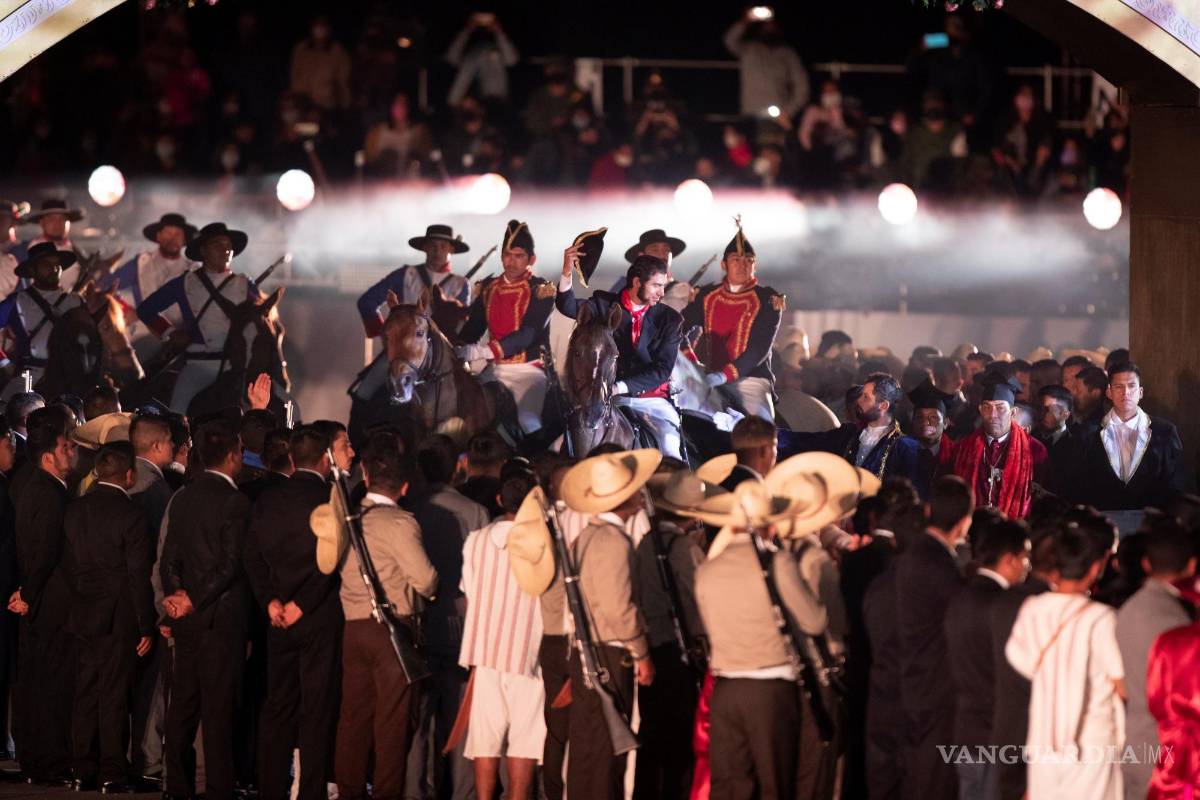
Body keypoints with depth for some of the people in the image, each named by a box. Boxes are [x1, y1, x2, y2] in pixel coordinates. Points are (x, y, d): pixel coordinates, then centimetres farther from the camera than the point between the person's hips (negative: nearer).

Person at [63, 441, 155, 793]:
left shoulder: (75, 510, 4)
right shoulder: (131, 514, -14)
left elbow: (68, 564, 9)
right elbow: (139, 575, -13)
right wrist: (146, 626, -9)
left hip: (83, 616, 5)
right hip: (119, 618, -5)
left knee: (85, 694, 11)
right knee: (114, 694, -1)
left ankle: (83, 772, 14)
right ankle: (112, 774, 0)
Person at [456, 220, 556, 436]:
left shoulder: (541, 290, -3)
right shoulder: (487, 289, 12)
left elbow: (528, 334, -16)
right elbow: (473, 329, 8)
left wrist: (484, 351, -28)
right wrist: (456, 352, -16)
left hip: (529, 369, -5)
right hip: (495, 370, 5)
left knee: (528, 421, -26)